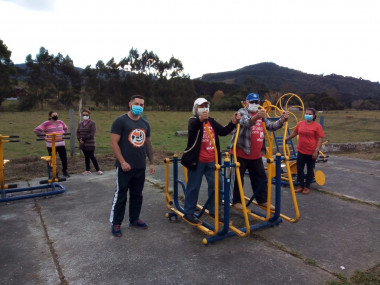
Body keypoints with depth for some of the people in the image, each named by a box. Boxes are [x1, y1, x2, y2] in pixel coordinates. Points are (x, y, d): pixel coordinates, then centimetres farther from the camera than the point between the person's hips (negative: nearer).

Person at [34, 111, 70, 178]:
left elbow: (65, 128, 29)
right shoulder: (46, 123, -7)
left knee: (64, 158, 4)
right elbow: (36, 130, -8)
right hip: (51, 145, -4)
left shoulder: (60, 122, 9)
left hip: (61, 144, 4)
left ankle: (64, 171, 21)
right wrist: (44, 135, -10)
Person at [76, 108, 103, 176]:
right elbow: (78, 132, 11)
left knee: (92, 157, -5)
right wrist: (79, 139, -8)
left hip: (90, 144, -6)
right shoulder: (80, 124, 14)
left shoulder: (92, 123, -6)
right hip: (83, 144, 6)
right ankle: (87, 170, 20)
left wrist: (84, 139, -16)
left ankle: (98, 170, 4)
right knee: (86, 157, 12)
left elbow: (92, 134, -14)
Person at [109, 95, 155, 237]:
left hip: (140, 167, 6)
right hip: (125, 166, -6)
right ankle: (116, 223, 16)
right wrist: (122, 162, -17)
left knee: (137, 195, 15)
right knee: (120, 195, 3)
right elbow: (114, 143, -11)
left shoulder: (145, 123, 12)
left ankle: (134, 219, 30)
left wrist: (151, 162, 13)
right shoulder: (120, 121, -7)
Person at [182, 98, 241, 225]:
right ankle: (188, 213, 18)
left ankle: (214, 211, 26)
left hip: (212, 160, 6)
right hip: (197, 161, -6)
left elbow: (223, 131, 5)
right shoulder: (193, 120, -7)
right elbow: (193, 127, -30)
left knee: (216, 185, 10)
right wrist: (200, 119, -51)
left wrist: (233, 123, -10)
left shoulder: (212, 121, 13)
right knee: (193, 187, 3)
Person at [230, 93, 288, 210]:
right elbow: (246, 122, -31)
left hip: (256, 155, 7)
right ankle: (237, 201, 19)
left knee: (261, 177, 14)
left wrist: (282, 119, -8)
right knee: (239, 178, 4)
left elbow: (271, 126, 11)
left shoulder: (261, 115, 16)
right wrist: (256, 117, -52)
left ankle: (262, 200, 28)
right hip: (241, 153, -7)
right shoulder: (242, 112, -9)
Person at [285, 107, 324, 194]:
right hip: (301, 151, 4)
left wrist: (316, 151, -15)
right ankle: (301, 185, 21)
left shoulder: (317, 126, -7)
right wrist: (287, 139, 30)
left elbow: (319, 140, -9)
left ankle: (307, 186, 22)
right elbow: (294, 133, 20)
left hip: (311, 152, -4)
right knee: (299, 168, 7)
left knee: (310, 170, 9)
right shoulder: (300, 124, 5)